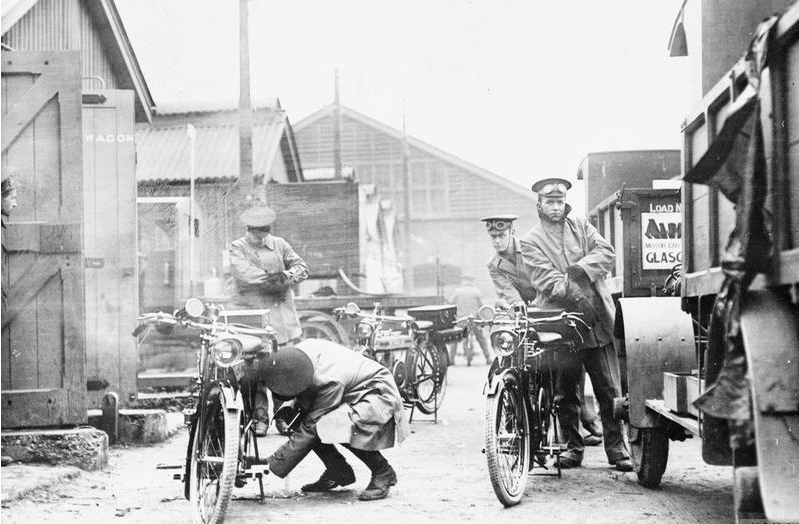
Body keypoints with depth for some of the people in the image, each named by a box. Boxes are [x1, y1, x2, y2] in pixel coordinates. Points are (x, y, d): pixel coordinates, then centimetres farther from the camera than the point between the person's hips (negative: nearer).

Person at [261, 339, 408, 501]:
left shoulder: (329, 381, -38)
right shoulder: (300, 351, -17)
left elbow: (310, 428, -32)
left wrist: (272, 465, -29)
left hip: (378, 394, -9)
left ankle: (383, 472, -11)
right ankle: (338, 473, 8)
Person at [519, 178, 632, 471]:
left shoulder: (581, 227, 16)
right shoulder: (530, 241, 4)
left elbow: (607, 253, 3)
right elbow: (547, 280, -9)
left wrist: (582, 268, -14)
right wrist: (577, 296, -22)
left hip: (598, 321, 2)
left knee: (609, 391, 1)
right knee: (567, 392, 4)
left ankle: (617, 449, 6)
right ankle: (572, 447, 16)